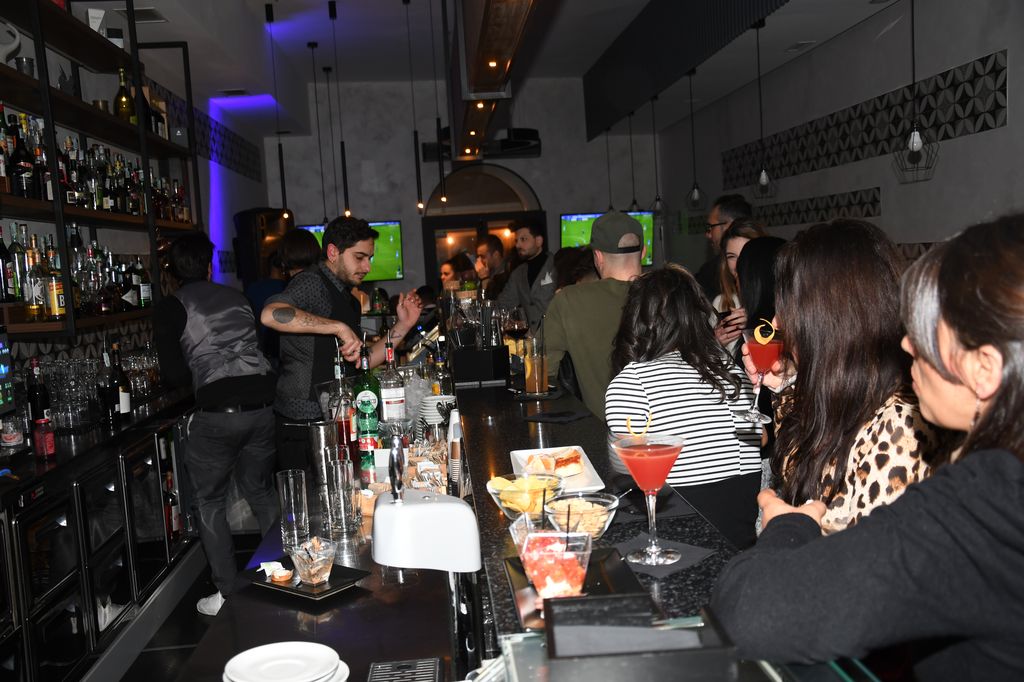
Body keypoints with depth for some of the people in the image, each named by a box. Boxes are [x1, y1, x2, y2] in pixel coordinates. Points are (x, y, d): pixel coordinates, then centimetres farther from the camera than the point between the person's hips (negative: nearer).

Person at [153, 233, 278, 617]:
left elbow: (174, 375, -3)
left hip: (217, 413, -4)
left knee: (210, 503, 14)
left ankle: (228, 593, 15)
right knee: (261, 493, 22)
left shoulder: (170, 309, 1)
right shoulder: (237, 298, 15)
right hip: (262, 405, 4)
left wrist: (198, 372, 17)